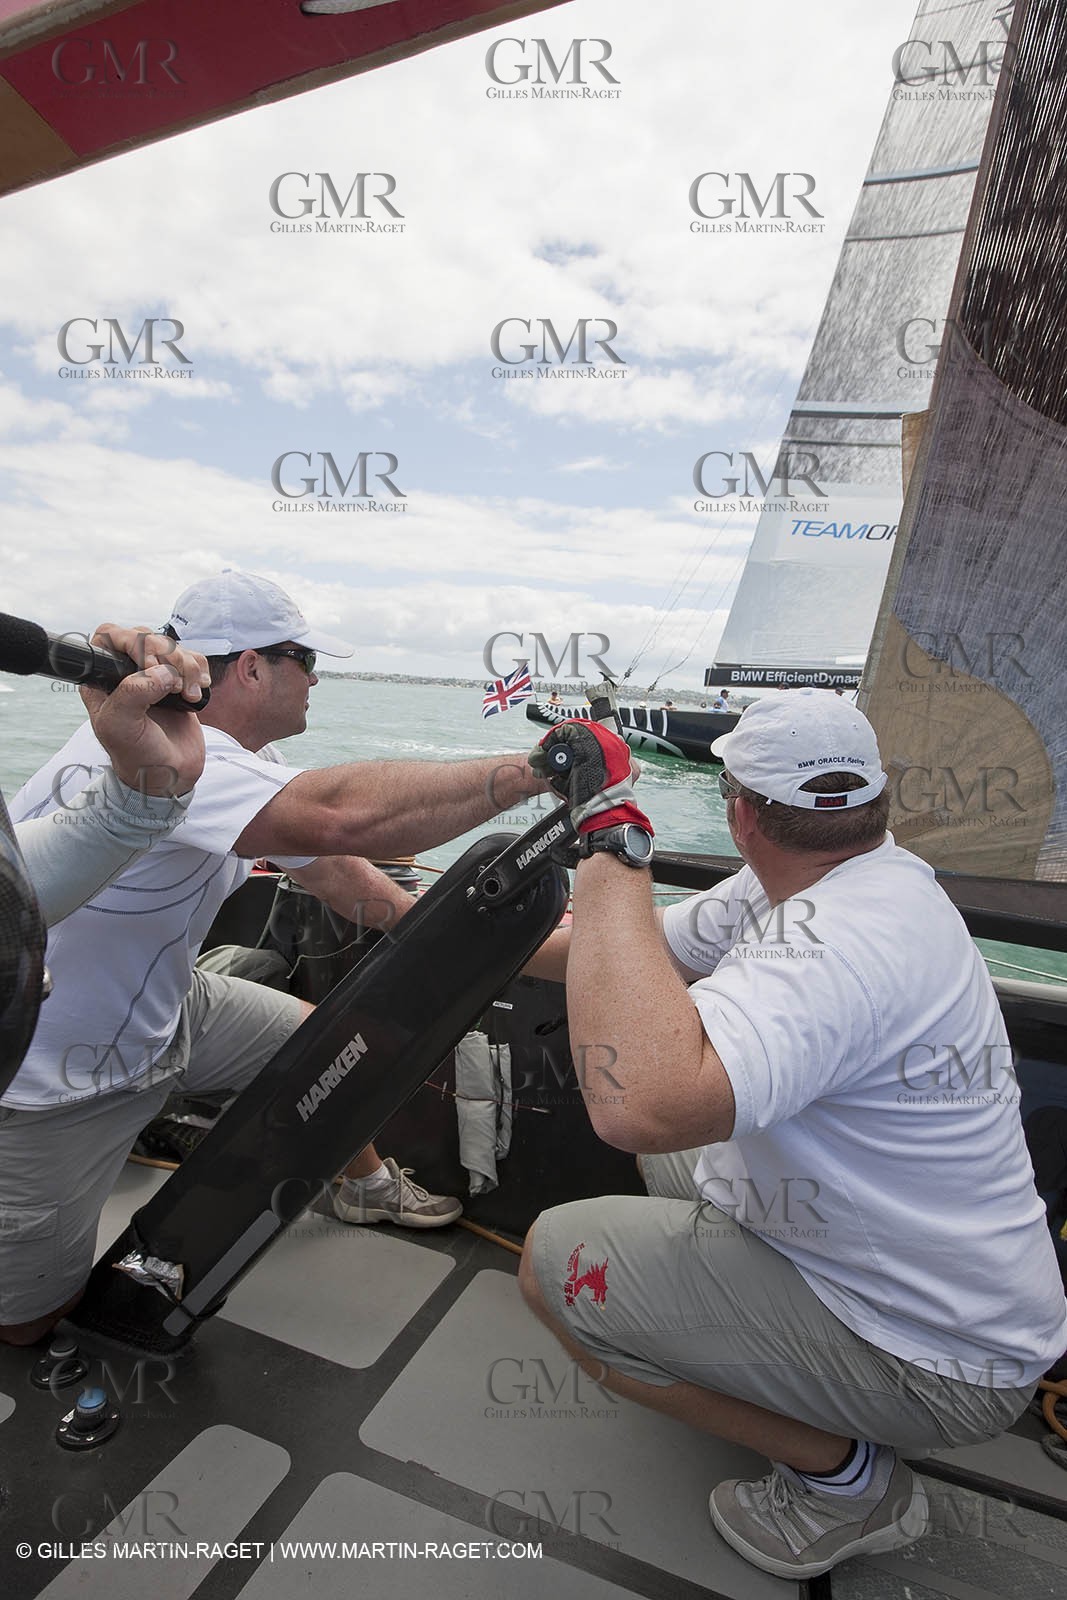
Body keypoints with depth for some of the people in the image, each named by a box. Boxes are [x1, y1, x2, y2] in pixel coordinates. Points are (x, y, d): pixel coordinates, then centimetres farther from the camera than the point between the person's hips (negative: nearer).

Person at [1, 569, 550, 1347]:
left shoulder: (223, 761, -3)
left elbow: (332, 869, 4)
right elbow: (343, 813, -50)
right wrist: (533, 770, -43)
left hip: (158, 1011, 9)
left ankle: (368, 1184, 38)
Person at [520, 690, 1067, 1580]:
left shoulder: (844, 941, -34)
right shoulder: (819, 880, -4)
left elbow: (636, 1099, -48)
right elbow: (643, 956, 6)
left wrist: (609, 850, -38)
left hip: (938, 1366, -9)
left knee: (560, 1261, -12)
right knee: (674, 1148, 22)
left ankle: (841, 1470, 2)